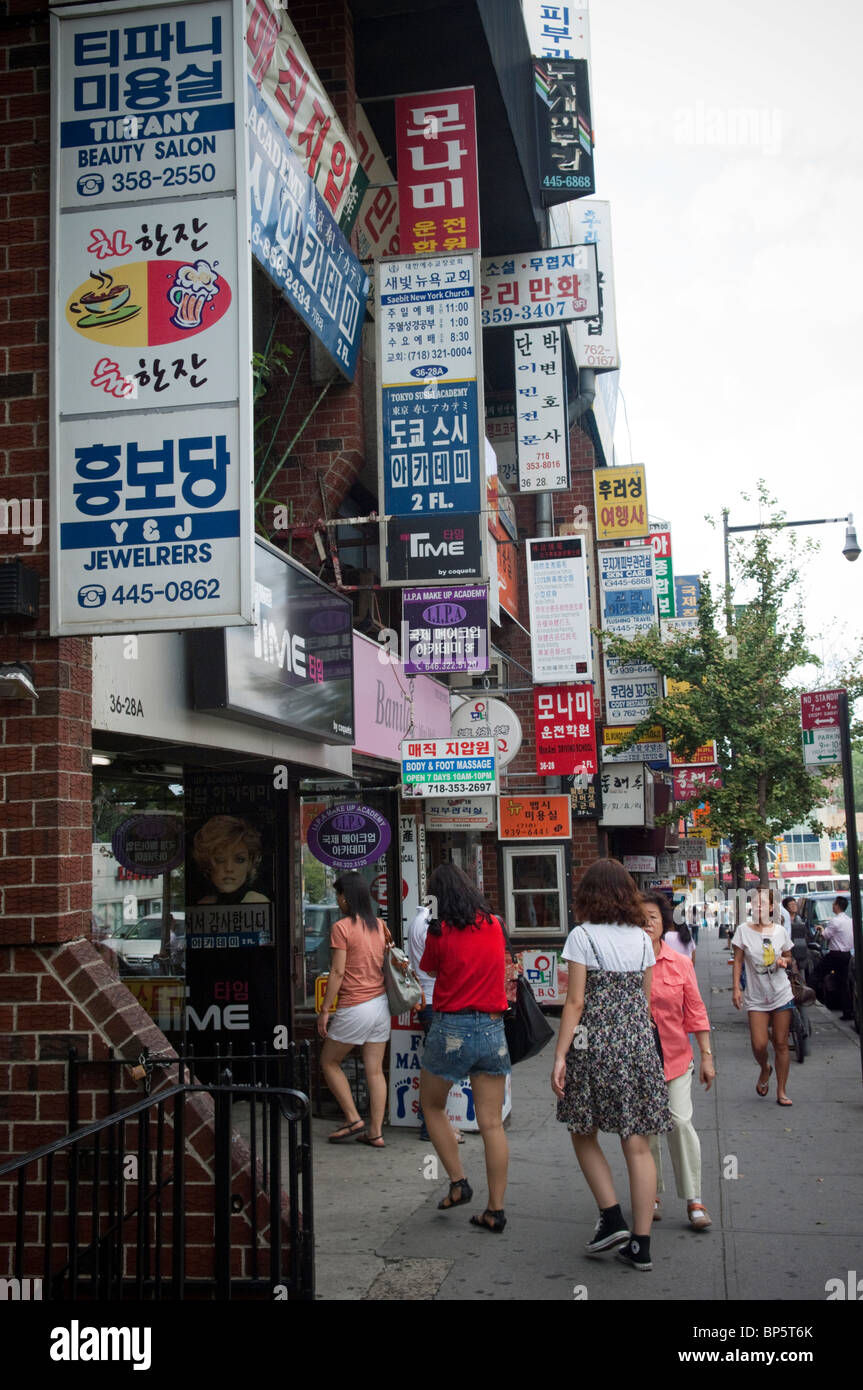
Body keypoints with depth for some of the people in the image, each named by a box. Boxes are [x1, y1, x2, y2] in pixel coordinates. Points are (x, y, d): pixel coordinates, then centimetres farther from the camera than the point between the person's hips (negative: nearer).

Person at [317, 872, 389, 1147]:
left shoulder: (342, 927, -11)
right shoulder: (379, 926, 8)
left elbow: (337, 972, -13)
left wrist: (325, 1009, -9)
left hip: (355, 1008, -6)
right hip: (381, 1003, 7)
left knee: (329, 1062, 12)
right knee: (375, 1070, 8)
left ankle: (353, 1119, 9)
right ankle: (375, 1132, 10)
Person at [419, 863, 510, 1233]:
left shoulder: (439, 931, -8)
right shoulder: (494, 925, 5)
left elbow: (428, 970, 8)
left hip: (451, 1028, -4)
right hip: (492, 1029, 4)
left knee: (432, 1107, 19)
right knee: (492, 1123, 5)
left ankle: (458, 1183, 13)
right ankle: (496, 1210, 8)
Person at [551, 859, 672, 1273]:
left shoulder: (582, 936, -7)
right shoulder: (642, 939, 7)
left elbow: (575, 1002, -10)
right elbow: (645, 1000, 10)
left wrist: (560, 1056, -8)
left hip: (594, 1045, -4)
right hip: (638, 1046, 4)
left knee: (583, 1133, 14)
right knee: (637, 1144, 5)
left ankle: (612, 1218, 6)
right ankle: (640, 1244, 8)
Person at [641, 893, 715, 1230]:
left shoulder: (680, 964, 1)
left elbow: (695, 1011, 6)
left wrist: (706, 1055, 5)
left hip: (675, 1057, 1)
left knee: (680, 1123, -5)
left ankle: (694, 1200, 7)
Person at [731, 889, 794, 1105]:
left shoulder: (780, 930, 2)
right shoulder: (744, 930, -3)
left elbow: (788, 957, 15)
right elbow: (738, 961, 1)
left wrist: (784, 962, -8)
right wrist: (736, 987, -6)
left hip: (782, 994, 1)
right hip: (756, 997, -1)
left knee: (781, 1044, 4)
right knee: (759, 1045, -8)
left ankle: (781, 1092, 14)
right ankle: (764, 1069, 27)